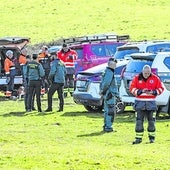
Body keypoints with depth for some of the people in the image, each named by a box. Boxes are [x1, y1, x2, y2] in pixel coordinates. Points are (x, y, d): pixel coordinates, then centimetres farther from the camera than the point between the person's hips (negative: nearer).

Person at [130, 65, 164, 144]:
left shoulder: (155, 78, 1)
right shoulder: (137, 78, 0)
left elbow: (160, 88, 4)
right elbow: (132, 88, -1)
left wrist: (153, 92, -13)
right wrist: (140, 91, -16)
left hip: (151, 103, 0)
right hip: (140, 103, 0)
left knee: (151, 121, 5)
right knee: (139, 121, -4)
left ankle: (152, 137, 18)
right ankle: (138, 138, 1)